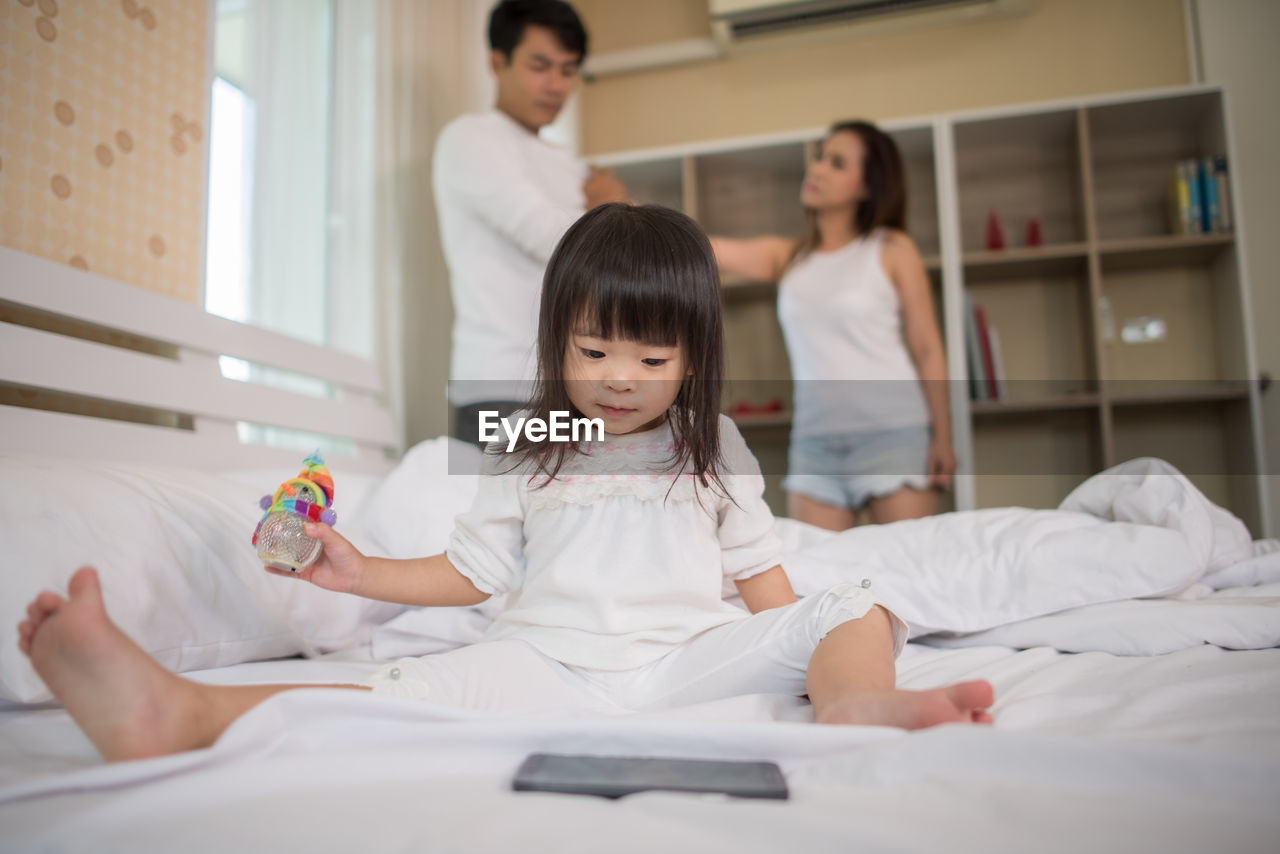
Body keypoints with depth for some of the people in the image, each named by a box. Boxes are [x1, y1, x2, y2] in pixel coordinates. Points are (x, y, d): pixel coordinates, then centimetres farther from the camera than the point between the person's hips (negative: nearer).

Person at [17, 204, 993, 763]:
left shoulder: (714, 449, 13)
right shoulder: (525, 455, 13)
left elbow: (760, 573, 13)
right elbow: (472, 573, 15)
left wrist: (806, 657, -1)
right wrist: (360, 571, 3)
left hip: (689, 653, 1)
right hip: (549, 661, 0)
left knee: (852, 608, -20)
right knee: (416, 688, -26)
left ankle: (860, 708, -52)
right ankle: (173, 714, -42)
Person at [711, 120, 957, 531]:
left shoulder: (891, 250, 2)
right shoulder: (786, 258, 11)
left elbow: (927, 348, 0)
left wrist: (942, 436, -4)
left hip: (893, 434, -3)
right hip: (814, 439, 3)